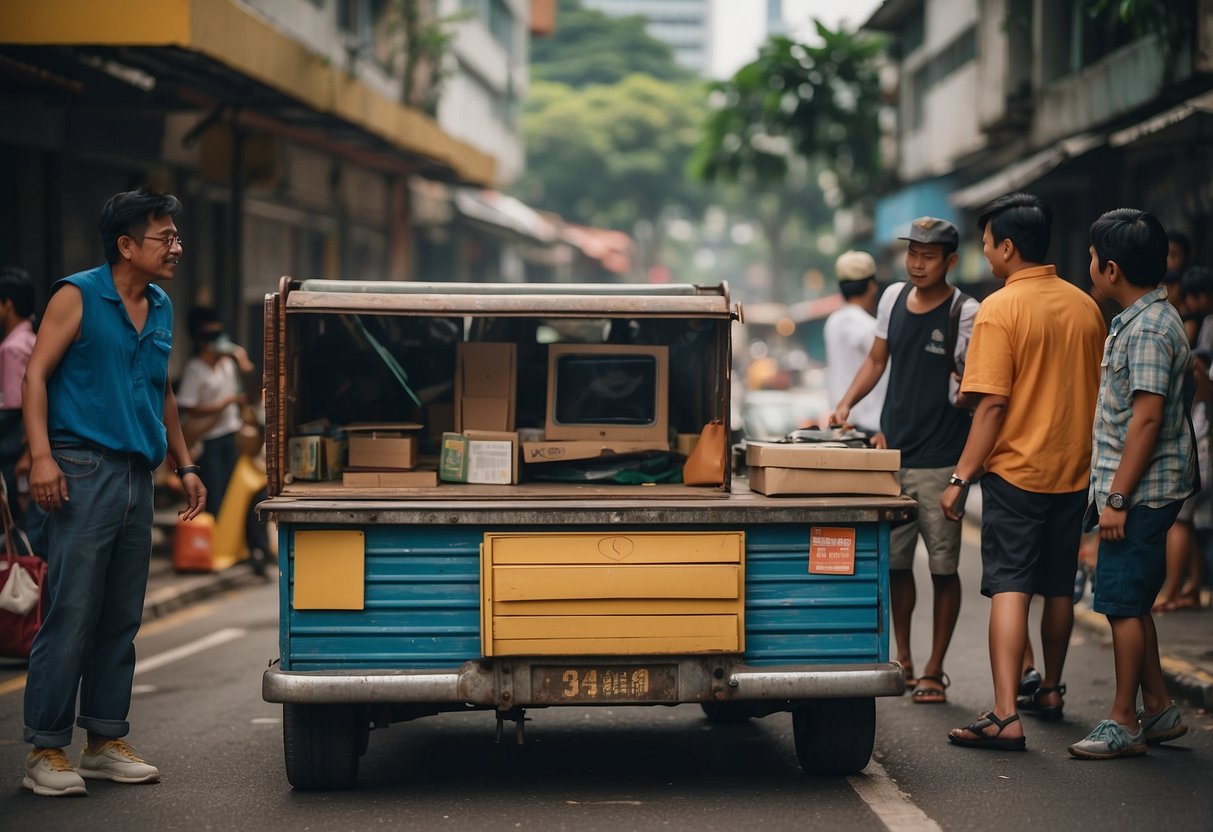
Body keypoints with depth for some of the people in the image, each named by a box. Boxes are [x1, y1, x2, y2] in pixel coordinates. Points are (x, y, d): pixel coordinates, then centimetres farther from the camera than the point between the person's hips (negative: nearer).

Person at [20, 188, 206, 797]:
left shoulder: (161, 309, 16)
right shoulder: (77, 297, -4)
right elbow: (36, 374, -9)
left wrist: (184, 465, 21)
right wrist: (41, 455, -19)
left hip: (137, 476, 7)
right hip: (83, 470, -7)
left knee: (121, 620, 10)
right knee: (71, 615, -8)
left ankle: (105, 741, 19)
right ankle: (45, 751, -2)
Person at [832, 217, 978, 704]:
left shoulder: (966, 314, -8)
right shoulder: (893, 298, 8)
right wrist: (845, 404, 8)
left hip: (940, 462, -5)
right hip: (893, 454, 5)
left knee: (943, 568, 1)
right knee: (894, 562, 11)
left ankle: (934, 671, 11)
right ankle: (902, 660, 25)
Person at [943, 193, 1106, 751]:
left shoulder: (1000, 309, -13)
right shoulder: (1085, 307, 6)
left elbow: (992, 405, -17)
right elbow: (1099, 392, 13)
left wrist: (961, 478, -13)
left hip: (1016, 469, -6)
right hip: (1074, 471, 6)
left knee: (1009, 589, -9)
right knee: (1059, 587, 18)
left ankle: (1005, 716, -17)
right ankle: (1050, 692, 33)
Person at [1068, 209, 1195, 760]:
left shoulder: (1148, 328, -18)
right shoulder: (1142, 319, 15)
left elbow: (1147, 419, -22)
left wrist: (1118, 498, -21)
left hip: (1141, 491, -10)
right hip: (1138, 491, 10)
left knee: (1123, 604, -5)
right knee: (1130, 604, 15)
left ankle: (1124, 723, 2)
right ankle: (1158, 709, 23)